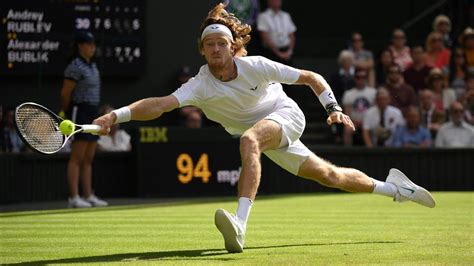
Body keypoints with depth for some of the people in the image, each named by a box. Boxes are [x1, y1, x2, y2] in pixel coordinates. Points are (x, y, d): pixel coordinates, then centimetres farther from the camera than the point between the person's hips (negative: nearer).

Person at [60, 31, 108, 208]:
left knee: (88, 159, 10)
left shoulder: (92, 66, 15)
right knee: (77, 158, -8)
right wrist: (66, 113, 1)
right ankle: (73, 198, -8)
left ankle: (88, 196, 14)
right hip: (80, 112, -9)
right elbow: (65, 93, -11)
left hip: (92, 113, 9)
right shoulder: (75, 67, -12)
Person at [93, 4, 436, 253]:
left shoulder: (255, 66, -23)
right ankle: (392, 187, 36)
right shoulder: (200, 86, -19)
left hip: (286, 115, -4)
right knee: (329, 175, 11)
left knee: (249, 139, -36)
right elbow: (160, 104, -35)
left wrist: (333, 108, -24)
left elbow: (312, 77, -13)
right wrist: (118, 115, -50)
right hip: (269, 141, 4)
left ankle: (240, 224, -49)